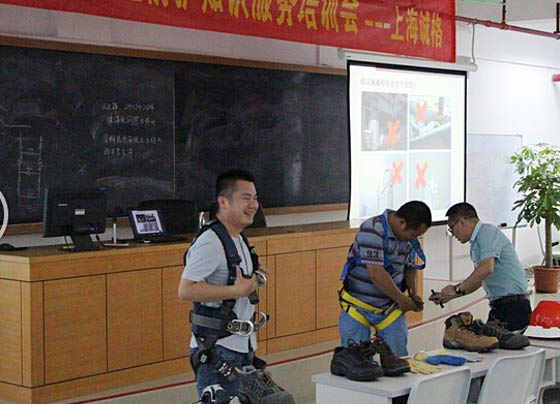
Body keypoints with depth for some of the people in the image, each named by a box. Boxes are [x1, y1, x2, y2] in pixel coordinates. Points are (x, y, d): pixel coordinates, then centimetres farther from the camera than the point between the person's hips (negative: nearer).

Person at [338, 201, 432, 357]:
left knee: (398, 358, 1)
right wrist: (402, 299, -18)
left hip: (391, 308, 5)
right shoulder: (372, 230, -23)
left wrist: (413, 294, -2)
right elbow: (376, 274, -28)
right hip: (358, 307, -5)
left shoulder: (410, 237, 1)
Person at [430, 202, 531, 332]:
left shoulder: (487, 231, -11)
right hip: (499, 307, 9)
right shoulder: (476, 243, 20)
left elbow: (486, 268, -25)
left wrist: (457, 289, -15)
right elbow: (477, 281, 25)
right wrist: (448, 295, 20)